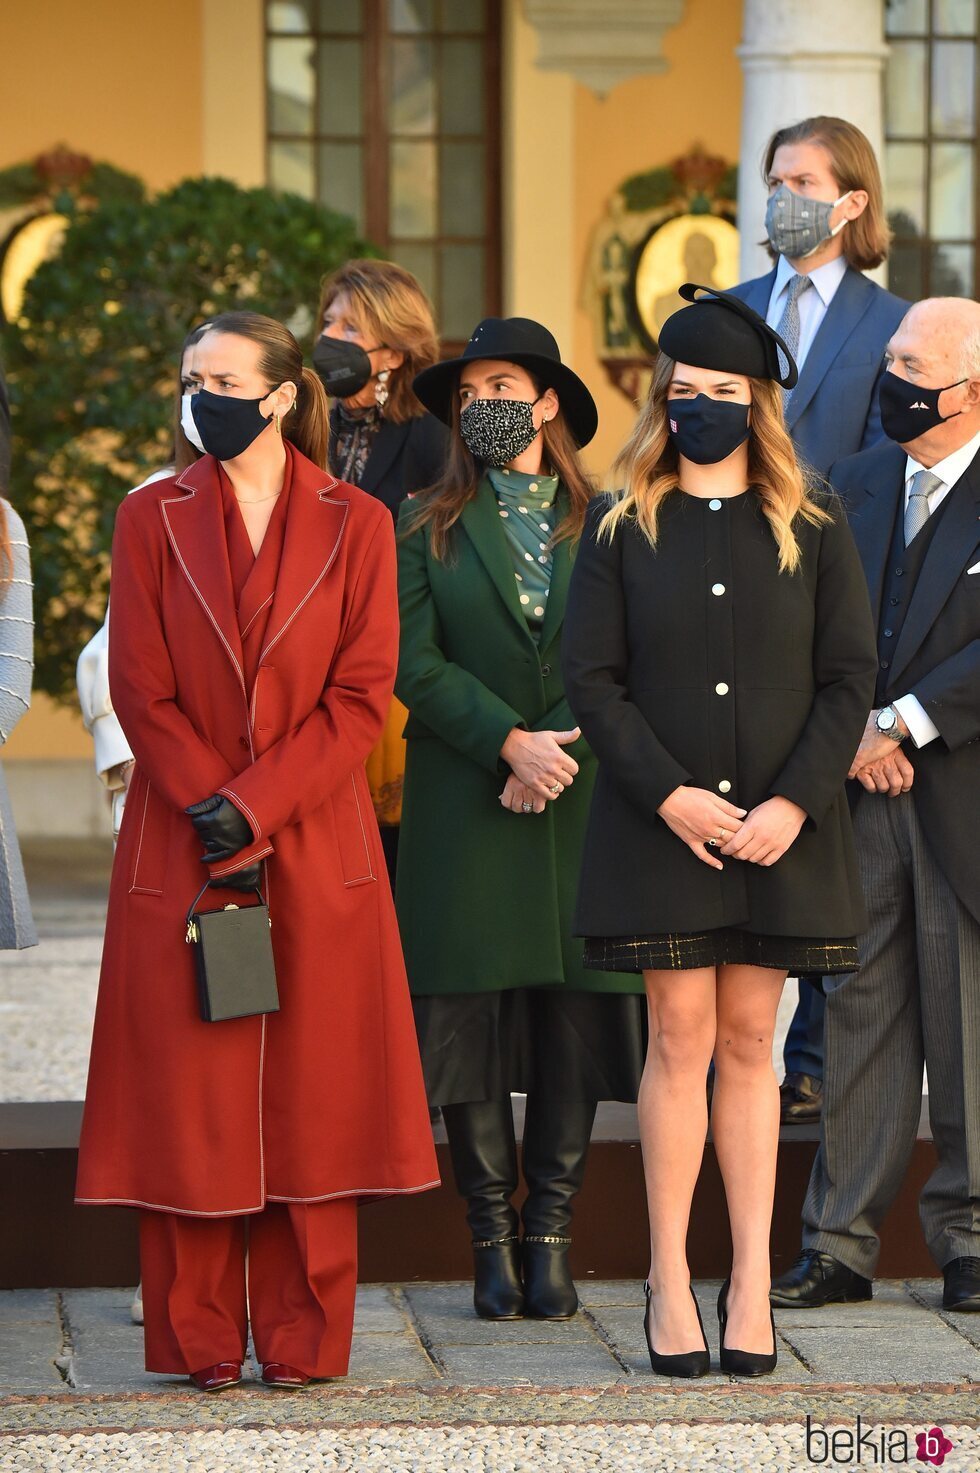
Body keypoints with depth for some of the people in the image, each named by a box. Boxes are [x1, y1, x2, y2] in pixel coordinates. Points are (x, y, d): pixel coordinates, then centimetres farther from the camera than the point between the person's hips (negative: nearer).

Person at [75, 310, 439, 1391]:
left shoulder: (355, 527, 3)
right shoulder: (153, 520, 5)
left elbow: (362, 694, -3)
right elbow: (140, 689, 0)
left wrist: (251, 807, -13)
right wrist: (207, 813, -11)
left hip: (315, 847, 0)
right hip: (178, 849, 0)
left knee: (310, 1093, 0)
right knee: (187, 1093, 0)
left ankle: (300, 1340, 7)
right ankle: (198, 1342, 7)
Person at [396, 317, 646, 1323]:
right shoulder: (426, 529, 7)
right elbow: (415, 665, -2)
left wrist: (558, 757, -11)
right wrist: (512, 743, -13)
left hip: (580, 811, 1)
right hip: (462, 819, 0)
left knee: (574, 1019, 0)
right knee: (468, 1019, -2)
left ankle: (550, 1240, 8)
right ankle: (493, 1244, 6)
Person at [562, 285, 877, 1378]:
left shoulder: (810, 529, 6)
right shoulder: (623, 527, 4)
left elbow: (850, 676, 2)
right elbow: (591, 677, -1)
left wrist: (795, 802, -11)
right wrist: (670, 794, -12)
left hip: (781, 827, 1)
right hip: (659, 825, -1)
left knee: (749, 1043, 4)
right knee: (680, 1040, -2)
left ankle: (752, 1282, 7)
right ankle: (669, 1279, 5)